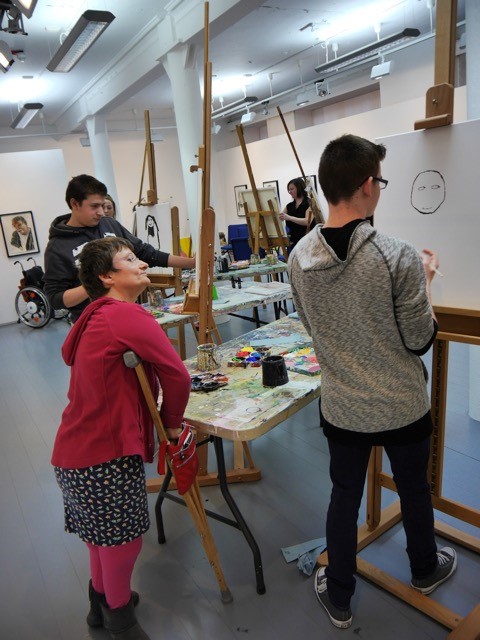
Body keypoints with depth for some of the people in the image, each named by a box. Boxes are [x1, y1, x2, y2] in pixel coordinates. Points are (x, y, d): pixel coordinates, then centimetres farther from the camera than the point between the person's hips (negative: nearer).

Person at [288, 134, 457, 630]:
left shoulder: (300, 258, -10)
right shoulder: (399, 258, -24)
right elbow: (419, 341, -13)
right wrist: (425, 280, 1)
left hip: (341, 407, 3)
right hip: (401, 407, -2)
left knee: (344, 496, 20)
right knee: (414, 490, 24)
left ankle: (338, 597, 38)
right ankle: (425, 570, 53)